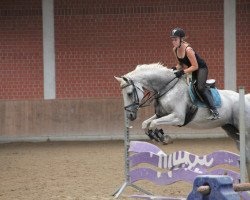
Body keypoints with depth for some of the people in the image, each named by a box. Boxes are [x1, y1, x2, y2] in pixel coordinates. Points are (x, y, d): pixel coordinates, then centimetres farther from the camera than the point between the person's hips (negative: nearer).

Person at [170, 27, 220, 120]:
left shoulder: (188, 50, -30)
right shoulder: (175, 50, -6)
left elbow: (195, 66, -28)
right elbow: (181, 64, 8)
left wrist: (182, 72, -36)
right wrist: (175, 68, -13)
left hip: (201, 68, -9)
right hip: (190, 70, 9)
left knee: (200, 88, -26)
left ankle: (214, 111, -24)